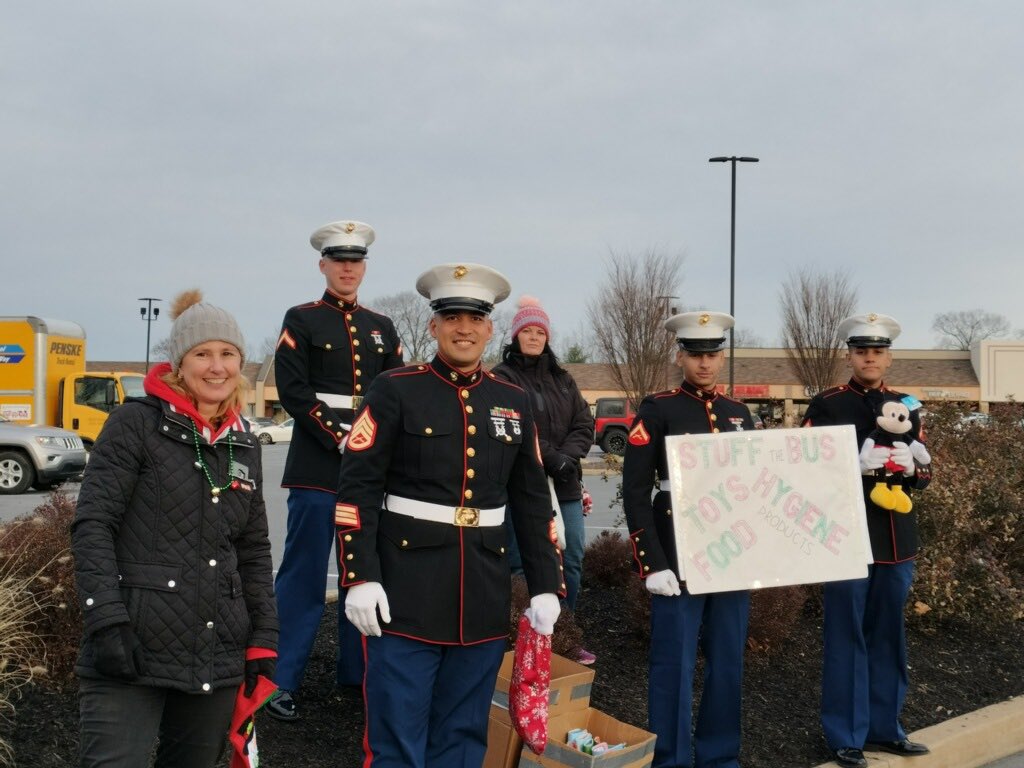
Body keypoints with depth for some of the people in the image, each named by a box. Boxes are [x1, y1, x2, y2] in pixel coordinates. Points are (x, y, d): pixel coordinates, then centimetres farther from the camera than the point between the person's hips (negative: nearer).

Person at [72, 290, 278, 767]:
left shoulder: (244, 445, 12)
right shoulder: (137, 423, -3)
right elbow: (91, 525, -8)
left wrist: (263, 638, 9)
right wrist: (107, 621, -17)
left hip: (218, 656, 5)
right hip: (132, 650, -5)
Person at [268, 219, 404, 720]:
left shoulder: (381, 327, 14)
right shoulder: (302, 320, 1)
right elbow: (293, 391, -9)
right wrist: (338, 439, -16)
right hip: (317, 465, -5)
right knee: (304, 574, -3)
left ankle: (356, 671, 24)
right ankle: (281, 681, 7)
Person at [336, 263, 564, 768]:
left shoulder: (513, 402, 9)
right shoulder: (395, 391, -3)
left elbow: (533, 502, 12)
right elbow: (357, 489, -7)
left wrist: (545, 586, 7)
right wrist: (360, 577, -14)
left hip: (484, 598, 4)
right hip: (406, 595, -4)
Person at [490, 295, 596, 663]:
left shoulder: (563, 379, 16)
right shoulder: (502, 379, -3)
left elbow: (585, 425, 8)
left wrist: (566, 456, -10)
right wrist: (552, 458, -19)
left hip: (565, 485, 6)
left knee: (572, 559, 9)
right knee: (517, 561, -3)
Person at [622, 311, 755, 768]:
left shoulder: (739, 413, 11)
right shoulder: (657, 410, -4)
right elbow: (635, 493, -8)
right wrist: (652, 563, -14)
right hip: (680, 558, -5)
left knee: (728, 664, 13)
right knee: (674, 665, 2)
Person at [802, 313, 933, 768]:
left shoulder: (906, 405, 10)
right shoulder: (826, 405, -4)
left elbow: (926, 473, 10)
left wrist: (910, 466, -12)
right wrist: (854, 464, -23)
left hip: (897, 539, 5)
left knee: (888, 636, 14)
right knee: (847, 636, 3)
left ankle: (883, 727, 28)